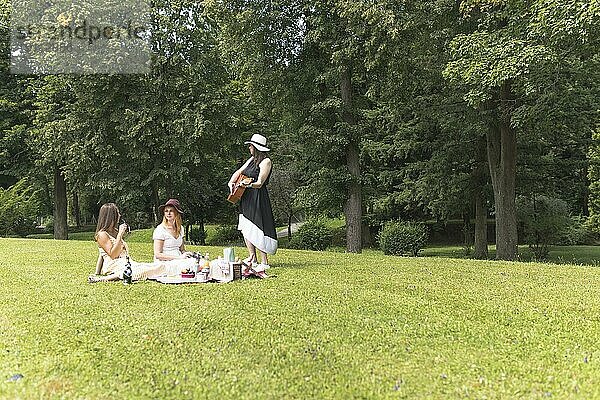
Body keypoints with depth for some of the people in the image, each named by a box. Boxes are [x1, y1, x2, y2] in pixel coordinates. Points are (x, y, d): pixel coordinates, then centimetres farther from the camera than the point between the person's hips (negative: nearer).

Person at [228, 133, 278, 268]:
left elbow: (260, 183, -17)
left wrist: (249, 185, -35)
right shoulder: (252, 159, 16)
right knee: (244, 229, 10)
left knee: (256, 230, -10)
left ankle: (264, 262, -3)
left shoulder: (266, 161, -10)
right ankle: (252, 257, 22)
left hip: (258, 199, -9)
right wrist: (231, 182, 7)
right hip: (246, 198, 9)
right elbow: (239, 172, 24)